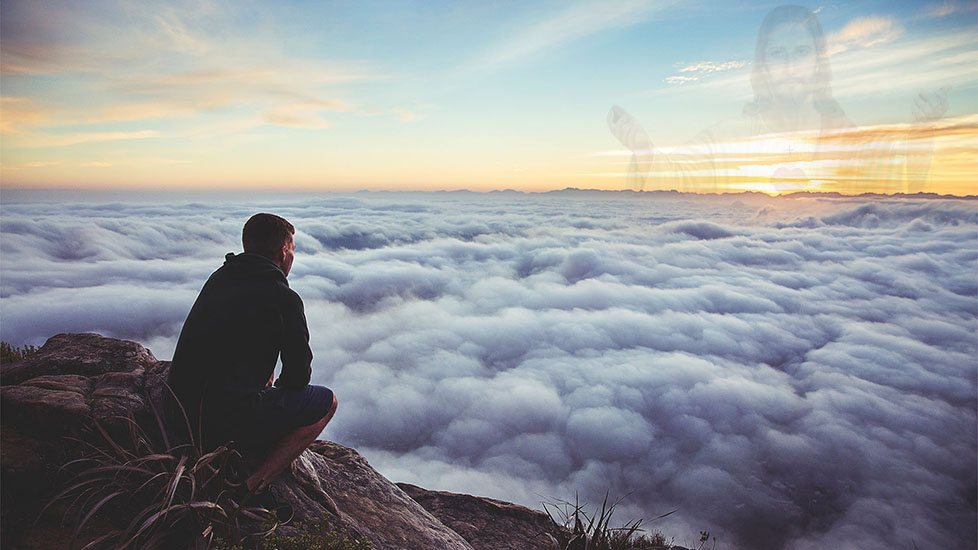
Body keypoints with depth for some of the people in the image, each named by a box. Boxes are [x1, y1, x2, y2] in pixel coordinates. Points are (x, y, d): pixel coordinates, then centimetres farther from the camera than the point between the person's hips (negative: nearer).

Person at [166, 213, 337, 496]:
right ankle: (253, 485, -2)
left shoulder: (218, 278, 9)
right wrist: (282, 384, 17)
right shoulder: (284, 298, -12)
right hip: (226, 421, -8)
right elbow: (298, 377, -5)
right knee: (326, 401, 7)